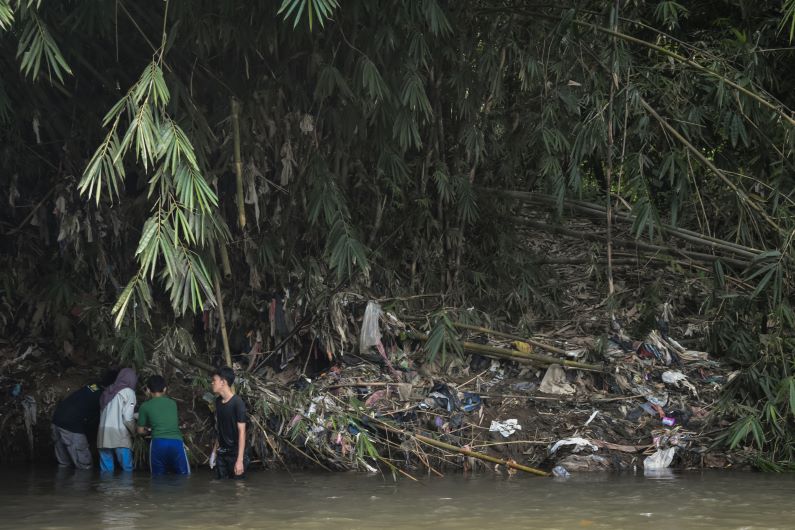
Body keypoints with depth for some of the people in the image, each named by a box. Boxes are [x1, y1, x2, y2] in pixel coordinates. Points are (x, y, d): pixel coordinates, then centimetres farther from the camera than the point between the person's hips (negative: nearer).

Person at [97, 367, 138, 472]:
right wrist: (135, 431, 11)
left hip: (103, 435, 6)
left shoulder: (107, 392, 18)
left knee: (106, 471, 6)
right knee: (127, 469, -2)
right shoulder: (128, 392, 1)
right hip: (120, 436, -5)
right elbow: (128, 418, -7)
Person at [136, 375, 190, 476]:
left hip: (158, 443, -1)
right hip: (176, 442, 1)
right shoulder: (173, 403, 21)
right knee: (184, 475, 8)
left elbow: (140, 430, 20)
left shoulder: (145, 406, 12)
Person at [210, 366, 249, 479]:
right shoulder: (218, 401, 6)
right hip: (222, 453, 7)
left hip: (235, 453, -7)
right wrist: (214, 450, 13)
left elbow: (242, 432, -17)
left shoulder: (237, 402, -16)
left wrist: (240, 460, -21)